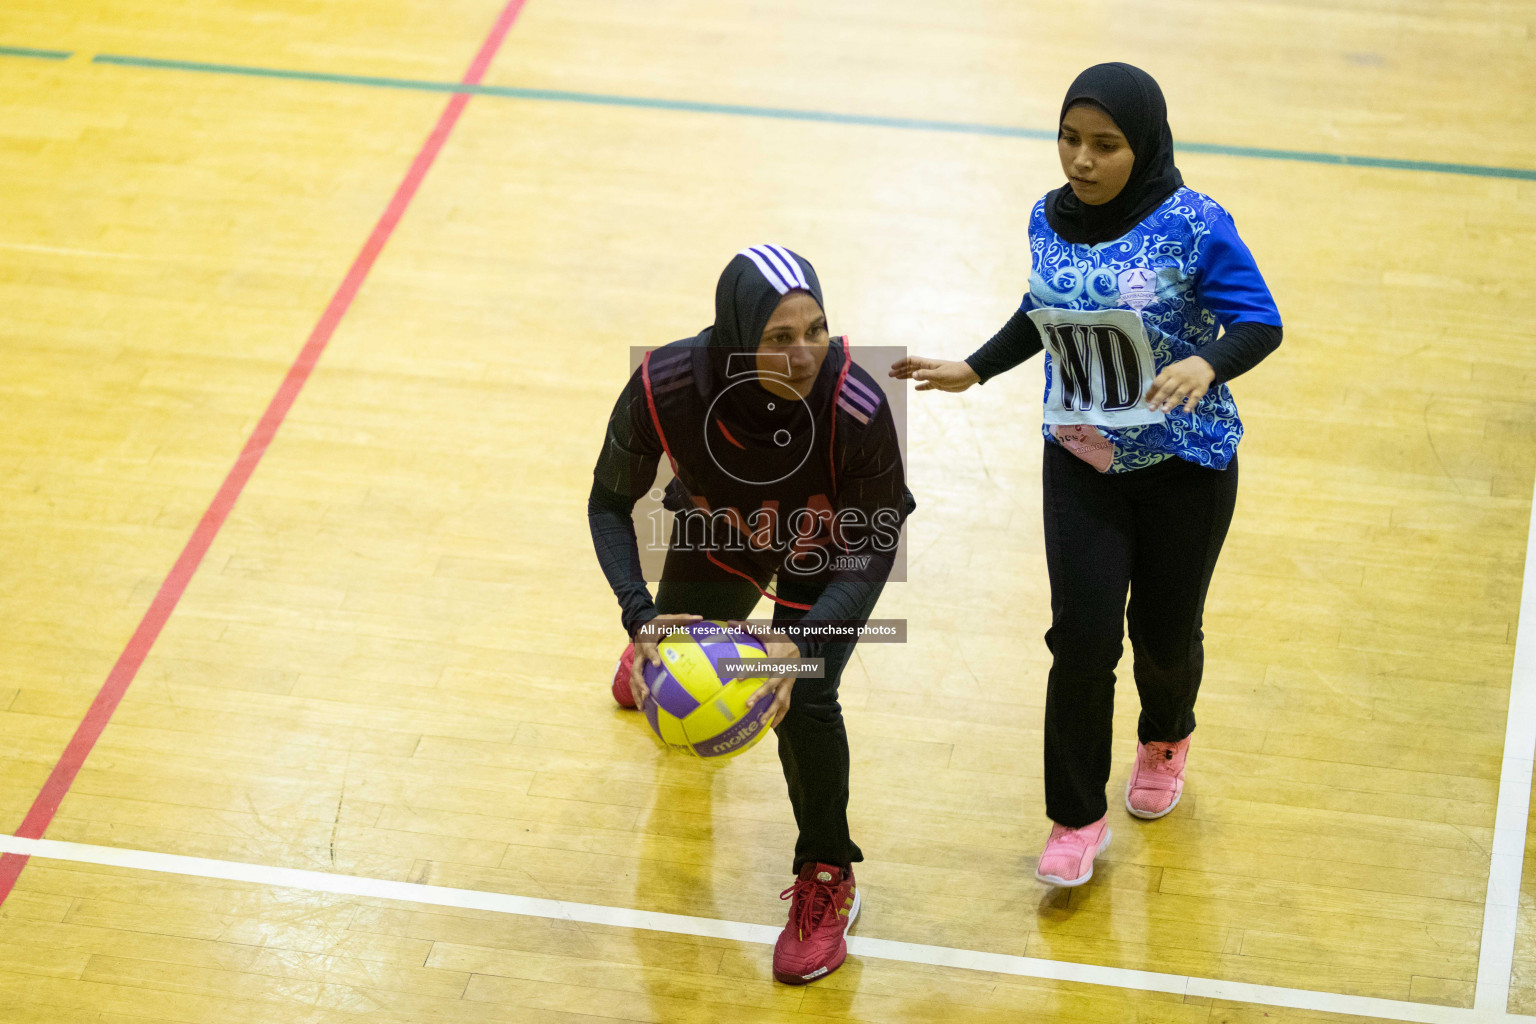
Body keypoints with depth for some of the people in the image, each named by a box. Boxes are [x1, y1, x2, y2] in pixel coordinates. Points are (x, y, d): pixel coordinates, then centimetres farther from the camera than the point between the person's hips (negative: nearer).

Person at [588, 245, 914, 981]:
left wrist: (806, 645, -41)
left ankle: (828, 880, 10)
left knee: (804, 700, -18)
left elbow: (874, 546, -27)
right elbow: (610, 504, -21)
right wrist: (641, 617, -36)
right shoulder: (663, 388, -40)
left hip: (828, 546, -2)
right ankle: (659, 643, 64)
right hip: (719, 531, 2)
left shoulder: (857, 408, -43)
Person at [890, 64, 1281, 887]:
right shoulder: (1050, 220, -2)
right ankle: (1077, 817, 10)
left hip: (1184, 464, -3)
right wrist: (971, 371, 12)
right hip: (1081, 462, 3)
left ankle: (1166, 740, 46)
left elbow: (1260, 323, -18)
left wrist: (1206, 364, -37)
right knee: (1082, 635, -5)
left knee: (1164, 631, 11)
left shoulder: (1193, 225, -18)